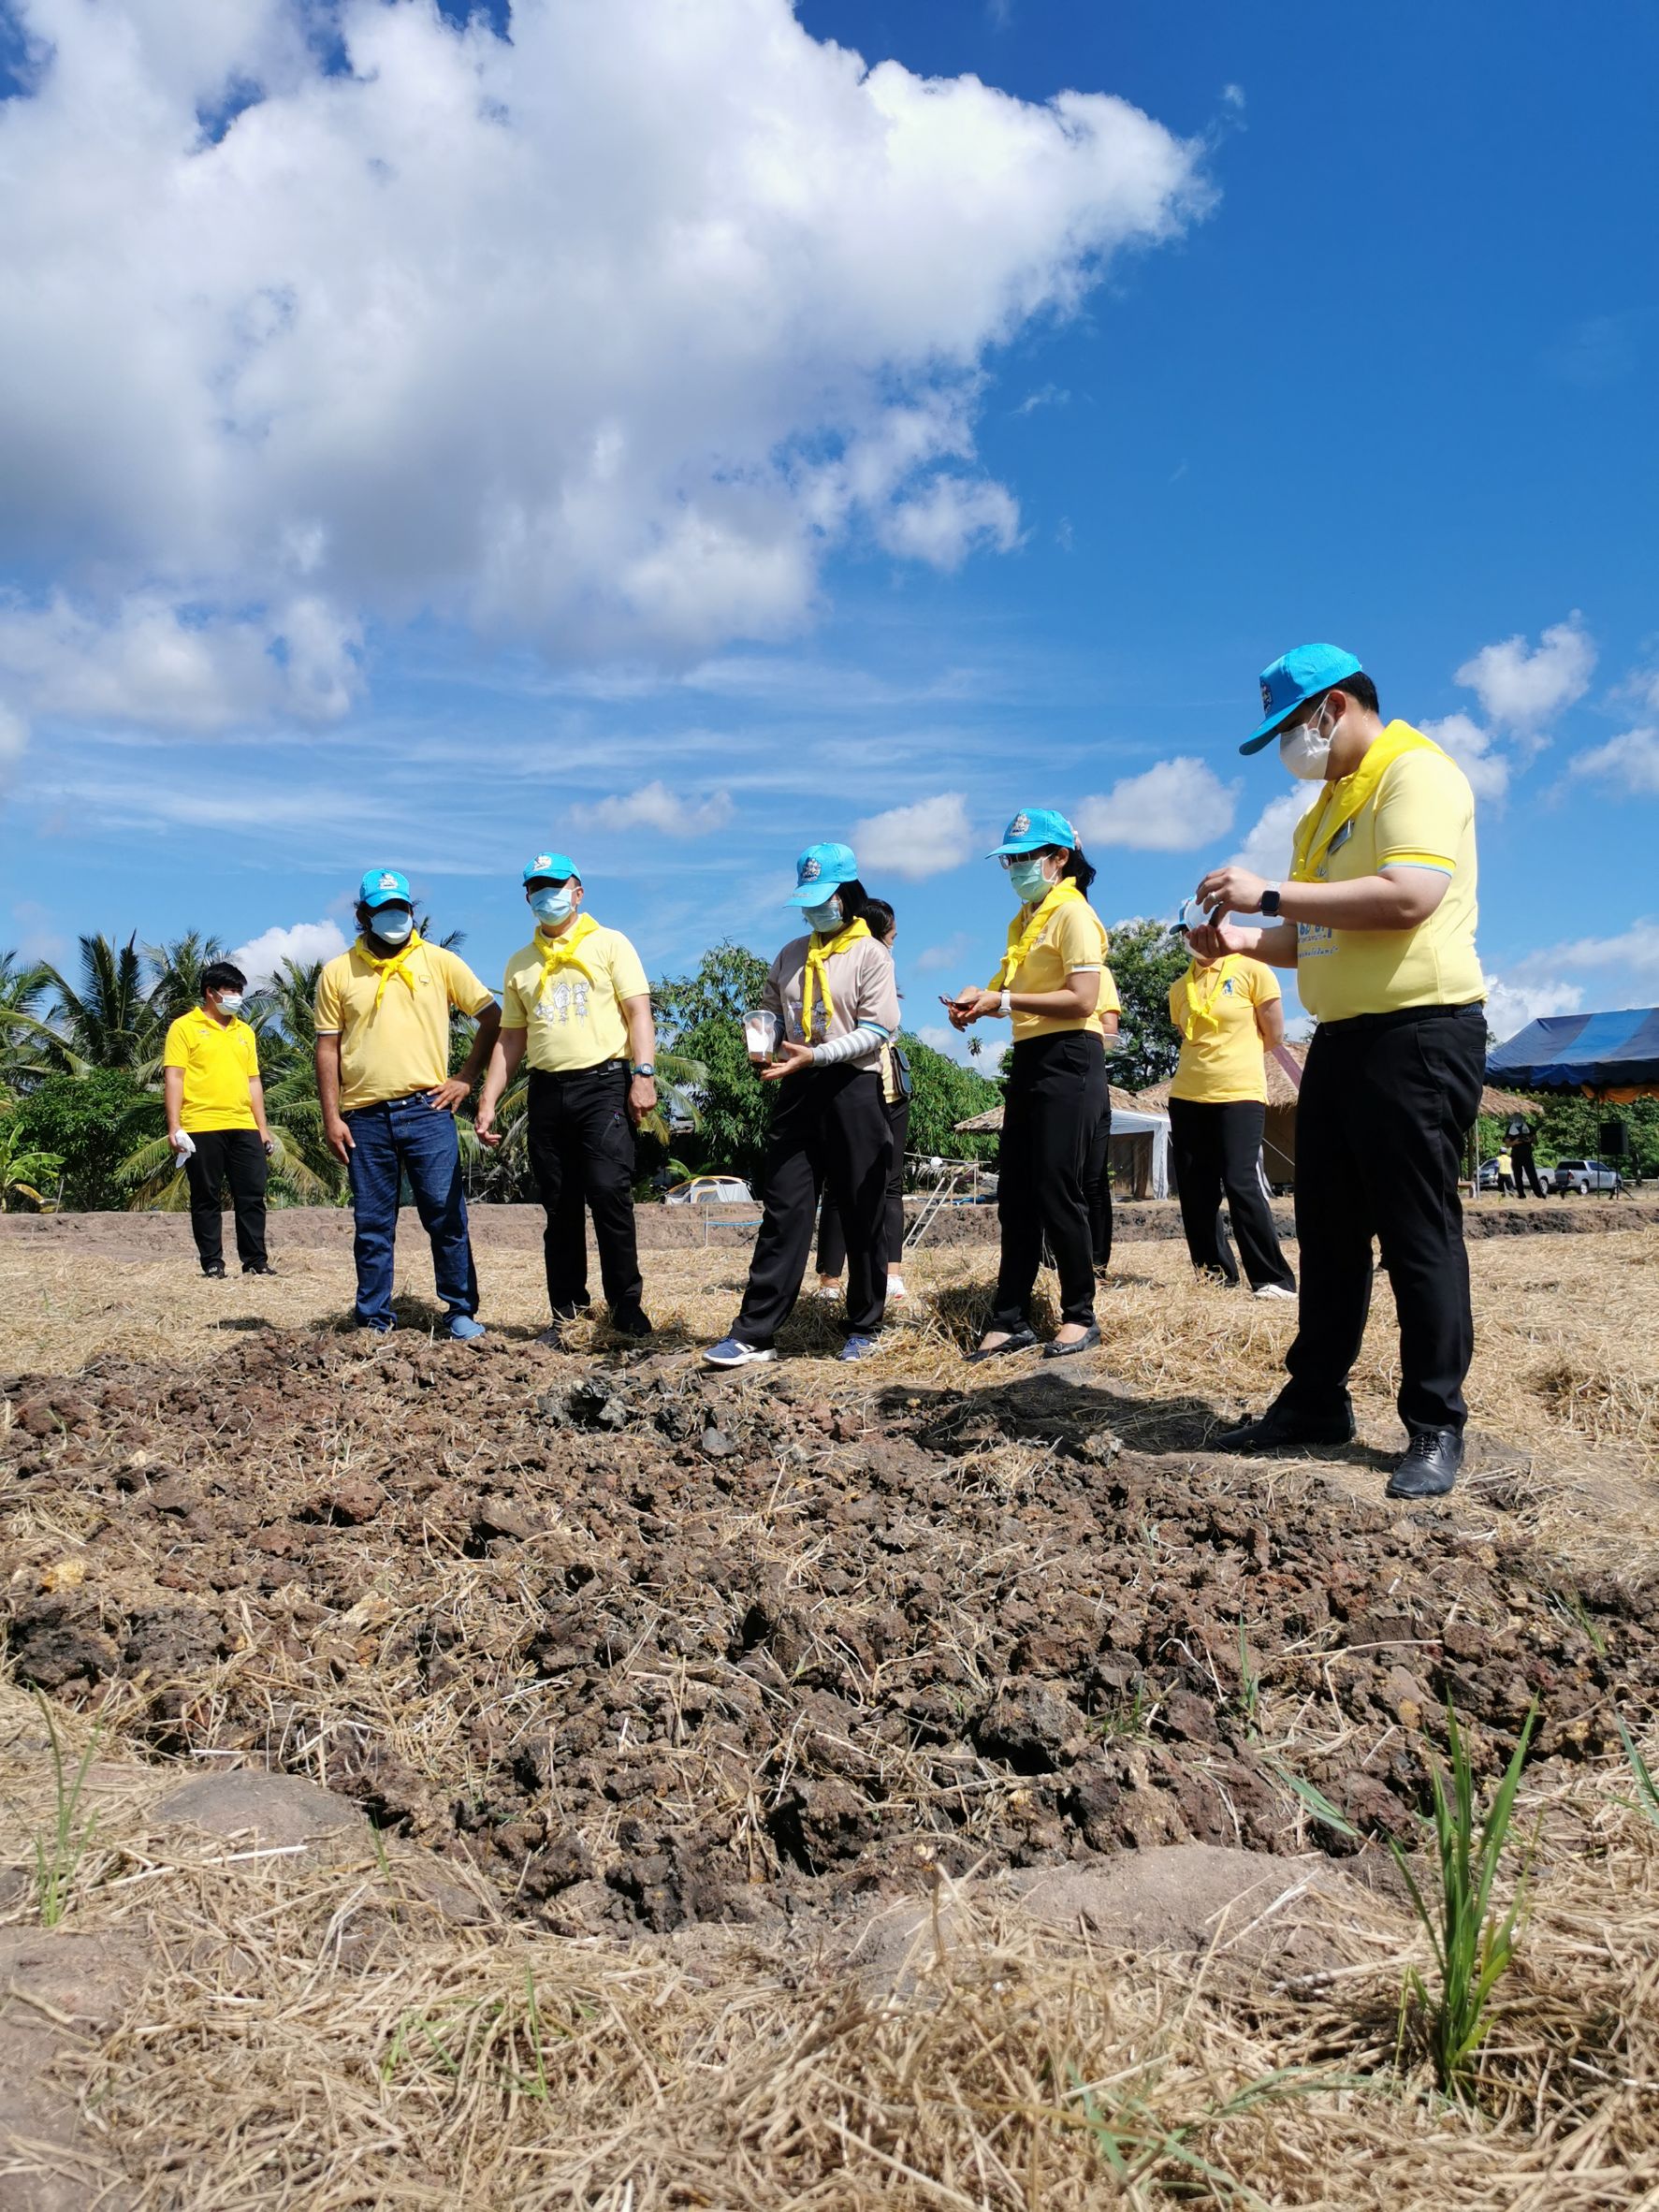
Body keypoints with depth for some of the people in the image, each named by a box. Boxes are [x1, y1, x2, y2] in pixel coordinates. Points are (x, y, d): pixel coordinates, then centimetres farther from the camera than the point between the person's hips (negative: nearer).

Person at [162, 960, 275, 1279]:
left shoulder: (244, 1031, 18)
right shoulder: (185, 1027, 2)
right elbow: (173, 1078, -3)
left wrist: (263, 1128, 14)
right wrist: (174, 1127, -11)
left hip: (244, 1128, 5)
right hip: (201, 1128, -4)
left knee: (252, 1196, 2)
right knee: (206, 1198, 3)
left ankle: (255, 1260, 7)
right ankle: (212, 1263, 9)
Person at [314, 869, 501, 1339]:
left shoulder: (440, 961, 5)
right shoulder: (338, 973, 7)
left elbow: (492, 1017, 7)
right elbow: (328, 1048, 6)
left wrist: (467, 1077, 1)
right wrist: (332, 1118, -1)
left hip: (426, 1110, -1)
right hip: (365, 1118, 1)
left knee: (447, 1216, -1)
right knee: (372, 1225, 7)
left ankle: (461, 1312, 9)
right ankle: (374, 1320, 16)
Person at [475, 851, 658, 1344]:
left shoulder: (609, 944, 7)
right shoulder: (521, 963, 19)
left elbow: (638, 1012, -2)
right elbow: (510, 1038, 19)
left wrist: (643, 1074, -14)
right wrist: (487, 1102, 11)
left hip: (603, 1084, -4)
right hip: (547, 1092, 5)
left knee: (609, 1194, -13)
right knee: (560, 1208, 6)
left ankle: (626, 1306, -2)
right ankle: (566, 1314, 13)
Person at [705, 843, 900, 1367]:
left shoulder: (870, 953, -2)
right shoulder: (791, 955, 14)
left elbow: (876, 1031, -10)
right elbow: (770, 1010, 19)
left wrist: (815, 1055, -21)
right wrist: (762, 1044, -4)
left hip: (854, 1089, -4)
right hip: (798, 1091, 5)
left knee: (863, 1214, 4)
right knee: (783, 1210, 0)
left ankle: (864, 1328, 16)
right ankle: (755, 1332, -1)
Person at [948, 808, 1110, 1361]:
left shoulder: (1072, 913, -9)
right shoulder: (1026, 920, 18)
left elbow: (1081, 1001, -19)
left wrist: (1004, 1001, -19)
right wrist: (981, 998, 0)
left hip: (1068, 1061, -9)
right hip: (1028, 1060, 9)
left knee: (1056, 1191, -5)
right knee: (1015, 1194, 7)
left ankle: (1079, 1316, 9)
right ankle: (1011, 1320, 12)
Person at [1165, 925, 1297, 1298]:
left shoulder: (1252, 971, -2)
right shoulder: (1179, 988, 12)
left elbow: (1274, 1036, 1)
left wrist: (1233, 1056, 12)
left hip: (1239, 1095, -5)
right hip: (1187, 1097, 5)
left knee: (1242, 1186, -13)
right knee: (1195, 1193, 4)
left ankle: (1275, 1280, -5)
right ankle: (1215, 1275, 16)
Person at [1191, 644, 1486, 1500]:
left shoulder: (1416, 773, -9)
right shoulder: (1327, 805, 19)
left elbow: (1408, 896, -25)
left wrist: (1271, 894, -21)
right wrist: (1245, 940, 3)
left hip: (1419, 1034, -9)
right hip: (1341, 1038, 9)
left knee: (1418, 1234, -4)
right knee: (1328, 1229, 12)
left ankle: (1436, 1426, 7)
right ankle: (1316, 1400, 23)